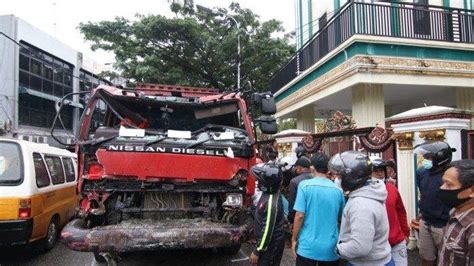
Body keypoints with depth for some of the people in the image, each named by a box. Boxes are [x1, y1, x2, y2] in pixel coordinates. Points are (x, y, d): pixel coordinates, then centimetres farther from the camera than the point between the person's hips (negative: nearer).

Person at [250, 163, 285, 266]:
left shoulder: (271, 202, -30)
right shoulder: (271, 193, -4)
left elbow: (267, 230, -26)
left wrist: (257, 252, -19)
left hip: (271, 245, -9)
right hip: (273, 242, 9)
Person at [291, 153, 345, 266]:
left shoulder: (305, 185, -10)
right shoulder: (337, 190, 0)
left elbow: (300, 215, -13)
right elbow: (341, 218, 12)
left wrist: (294, 239, -1)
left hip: (308, 246, -2)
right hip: (331, 248, 3)